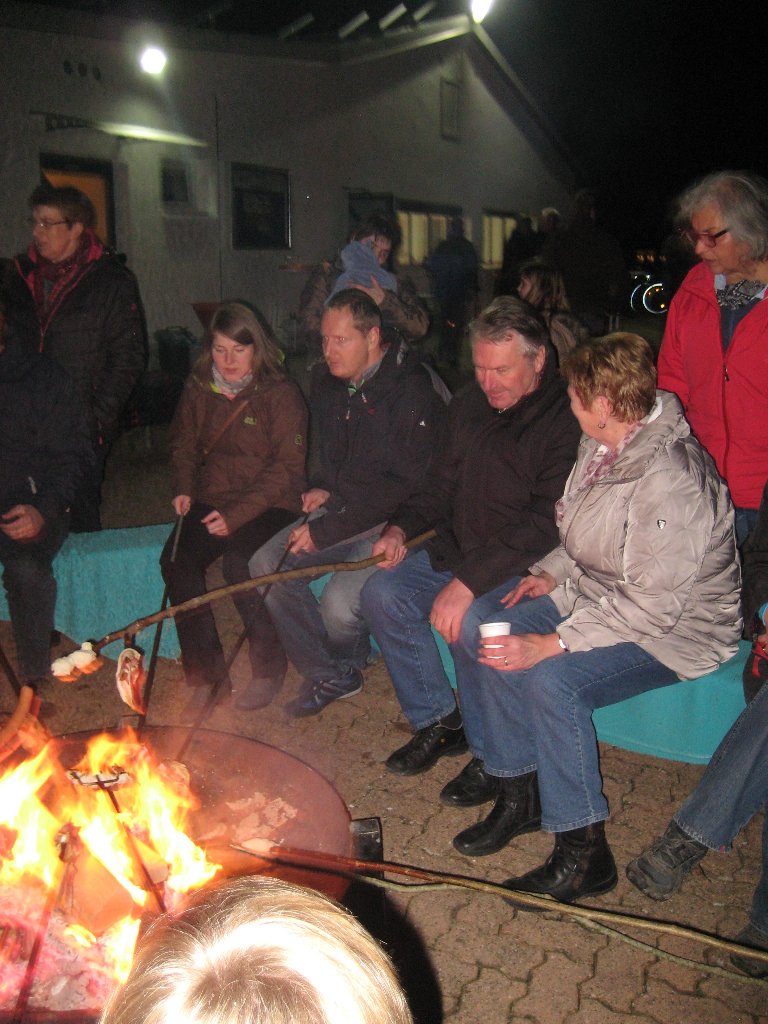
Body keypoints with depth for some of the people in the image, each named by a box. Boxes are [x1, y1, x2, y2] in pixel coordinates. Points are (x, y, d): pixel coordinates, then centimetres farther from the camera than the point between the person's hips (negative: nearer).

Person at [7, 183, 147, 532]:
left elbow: (129, 356, -5)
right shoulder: (24, 274, 12)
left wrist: (98, 415, -11)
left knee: (79, 516, 0)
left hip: (84, 427, -4)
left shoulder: (111, 281, -3)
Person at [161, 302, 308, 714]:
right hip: (212, 501, 5)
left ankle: (268, 669, -8)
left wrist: (237, 514, -21)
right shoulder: (198, 389, 9)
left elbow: (288, 467, -11)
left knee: (239, 564, -32)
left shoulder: (281, 393, -7)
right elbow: (184, 444, 22)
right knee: (175, 559, -23)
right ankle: (206, 672, -11)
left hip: (268, 505, -5)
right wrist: (184, 489, 2)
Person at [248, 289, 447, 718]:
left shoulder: (413, 391, -19)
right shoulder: (329, 384, 7)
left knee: (339, 604, -26)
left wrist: (327, 530, -21)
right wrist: (322, 489, 4)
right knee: (266, 566, -9)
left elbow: (407, 486, -22)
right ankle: (329, 675, 5)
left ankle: (349, 661, 14)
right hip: (342, 508, 8)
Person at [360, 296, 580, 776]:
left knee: (469, 621, -32)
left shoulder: (566, 420, -18)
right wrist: (401, 526, 2)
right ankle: (438, 721, 6)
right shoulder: (471, 405, 8)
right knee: (383, 593, -9)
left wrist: (469, 581, -29)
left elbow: (545, 526, -25)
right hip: (458, 549, 8)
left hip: (526, 568, -7)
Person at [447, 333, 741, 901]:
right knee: (484, 636, -5)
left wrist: (551, 644, -31)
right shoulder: (603, 445, 1)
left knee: (553, 679, -31)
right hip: (603, 595, 9)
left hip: (678, 627, -9)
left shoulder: (670, 478, -28)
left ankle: (584, 853, -14)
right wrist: (554, 573, 1)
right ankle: (520, 796, 7)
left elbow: (653, 603, -30)